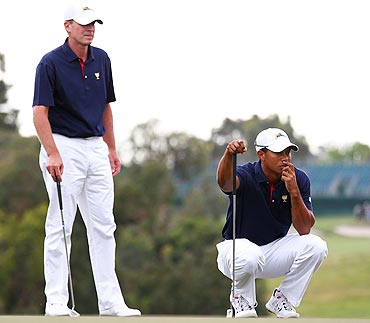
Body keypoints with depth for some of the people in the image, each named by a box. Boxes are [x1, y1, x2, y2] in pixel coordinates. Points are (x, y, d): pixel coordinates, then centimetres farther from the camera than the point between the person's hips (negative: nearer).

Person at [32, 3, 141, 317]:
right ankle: (56, 302, 1)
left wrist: (112, 149, 16)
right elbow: (40, 112, -15)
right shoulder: (51, 63, -11)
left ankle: (110, 301, 11)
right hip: (64, 147, -6)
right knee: (60, 227, -4)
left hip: (96, 148, 7)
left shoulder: (101, 59, 9)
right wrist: (52, 154, -25)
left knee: (103, 226, 7)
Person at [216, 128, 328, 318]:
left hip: (275, 249, 4)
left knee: (316, 246, -22)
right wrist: (228, 155, -66)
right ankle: (241, 298, -4)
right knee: (250, 256, -40)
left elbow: (304, 229, -15)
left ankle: (281, 299, 0)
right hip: (238, 247, -4)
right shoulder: (245, 176, -18)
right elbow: (224, 182, -45)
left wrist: (294, 192, -29)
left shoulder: (299, 179, -8)